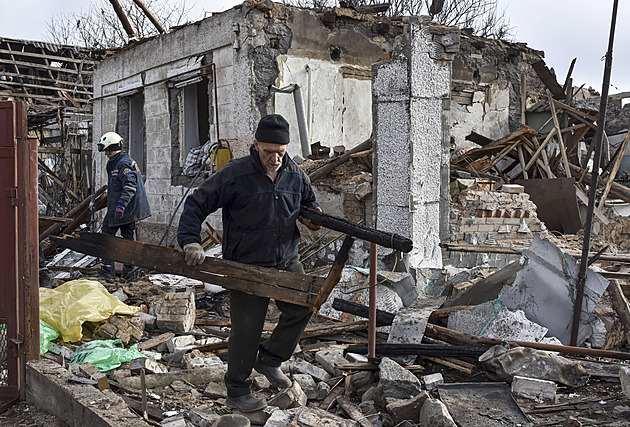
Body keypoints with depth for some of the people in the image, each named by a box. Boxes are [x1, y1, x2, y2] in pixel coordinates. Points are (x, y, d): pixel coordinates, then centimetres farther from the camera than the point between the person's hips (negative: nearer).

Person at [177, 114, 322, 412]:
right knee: (246, 331, 1)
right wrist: (190, 241, -20)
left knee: (303, 307, 0)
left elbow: (308, 201, 25)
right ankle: (237, 392, 21)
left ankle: (269, 359, 25)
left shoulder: (295, 175, 3)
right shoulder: (235, 175, -13)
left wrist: (312, 215, 2)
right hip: (246, 266, -5)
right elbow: (196, 204, -8)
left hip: (287, 261, 5)